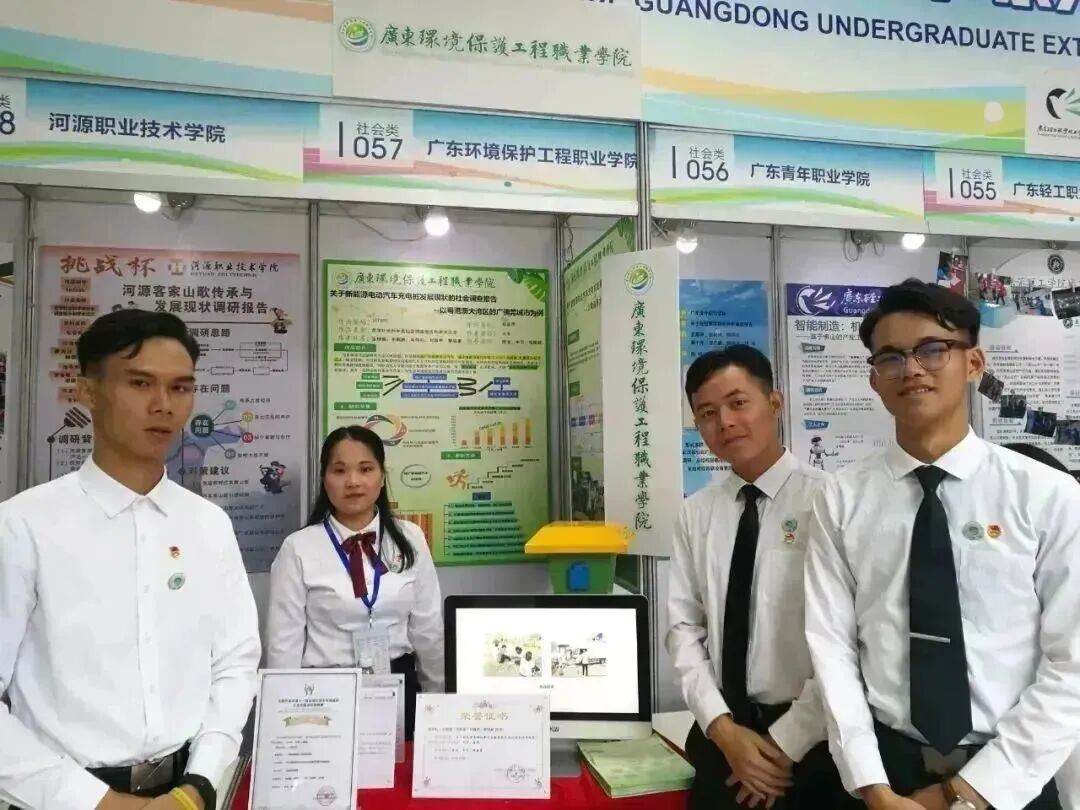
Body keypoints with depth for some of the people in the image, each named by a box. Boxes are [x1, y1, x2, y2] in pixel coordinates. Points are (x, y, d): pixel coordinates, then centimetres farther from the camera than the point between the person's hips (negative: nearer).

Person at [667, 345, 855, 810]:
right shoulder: (695, 514, 1)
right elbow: (683, 626, 1)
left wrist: (786, 742, -12)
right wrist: (722, 726, -10)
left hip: (810, 740, -3)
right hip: (718, 735, 4)